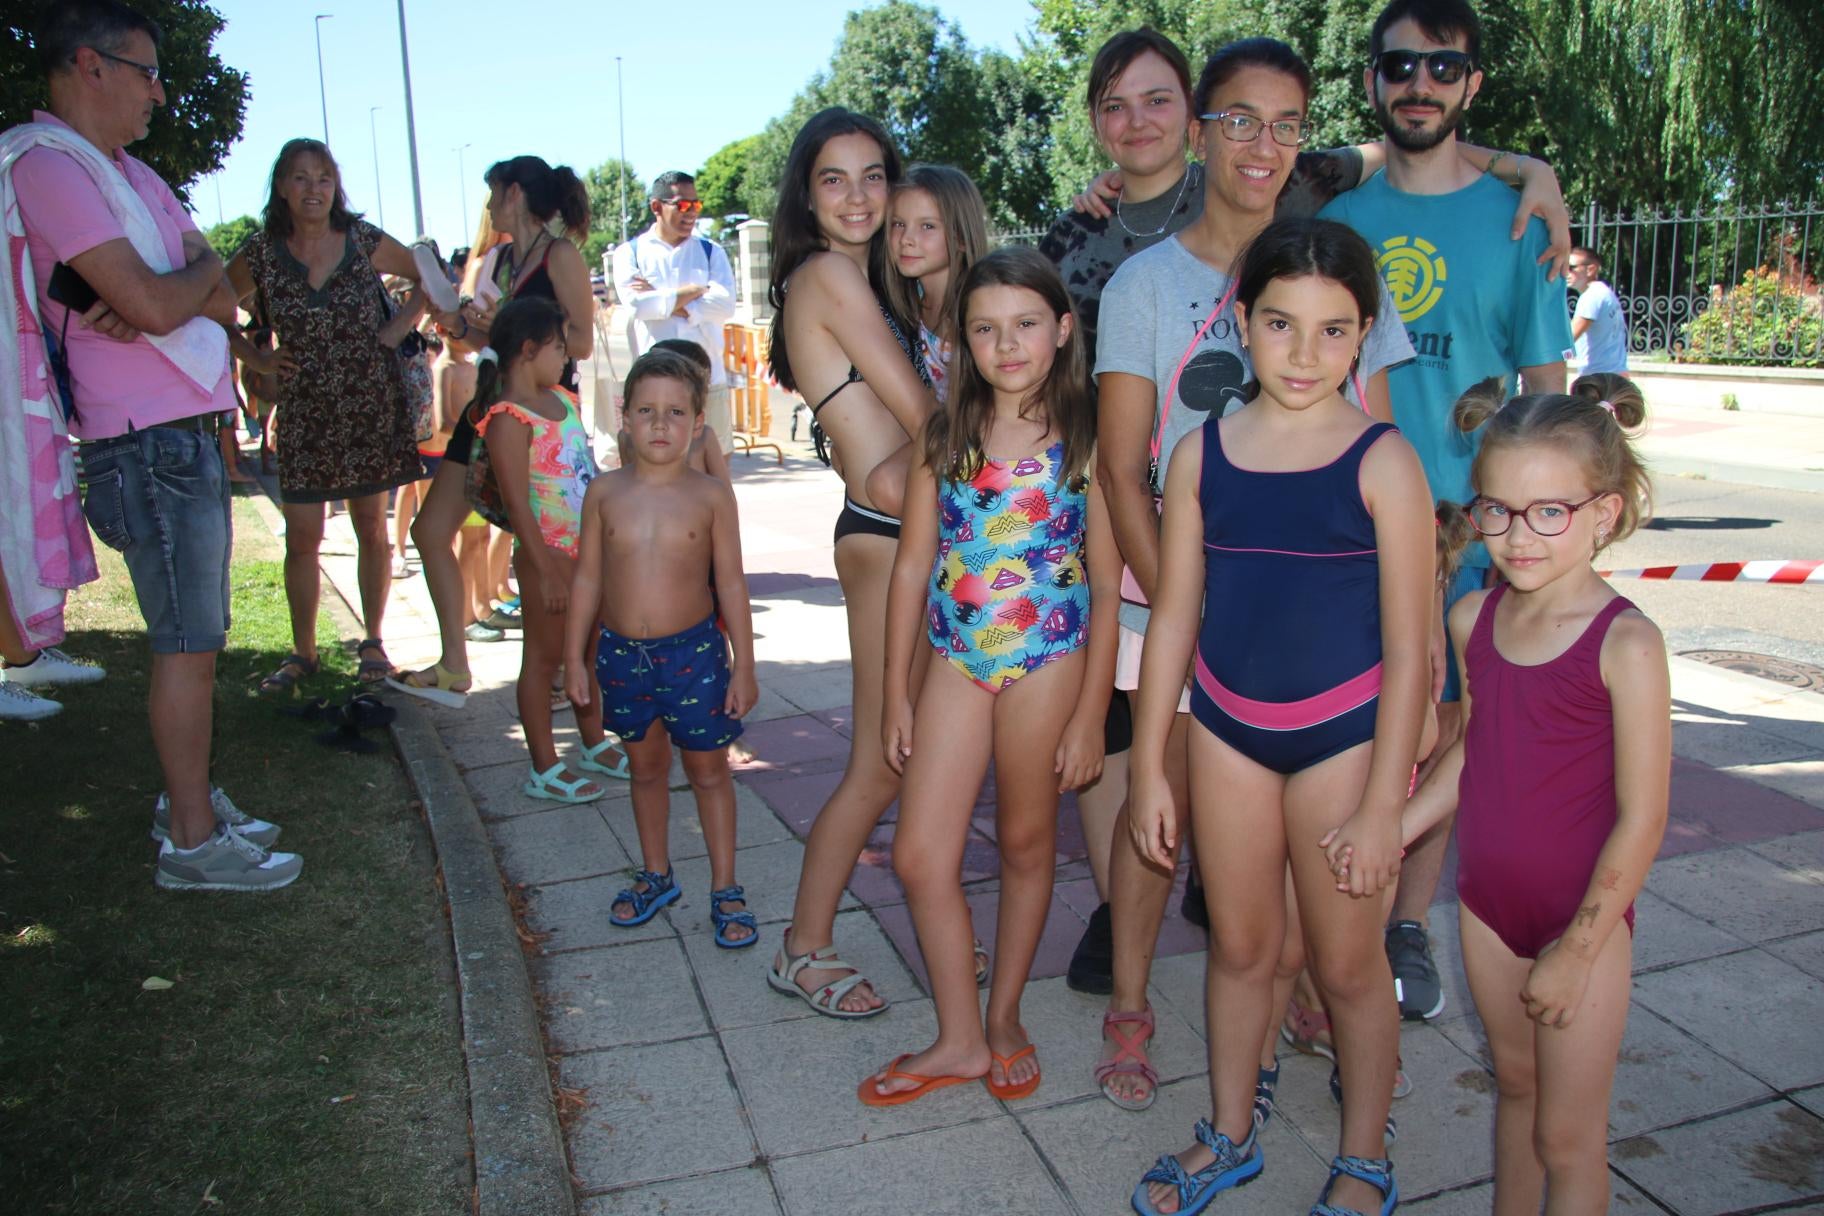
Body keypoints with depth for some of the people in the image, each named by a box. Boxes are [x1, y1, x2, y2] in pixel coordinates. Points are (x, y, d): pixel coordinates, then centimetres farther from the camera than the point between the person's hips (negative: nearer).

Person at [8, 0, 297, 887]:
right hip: (148, 444, -9)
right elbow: (156, 303, -21)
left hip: (188, 437, 9)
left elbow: (225, 302, 10)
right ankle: (192, 841, 5)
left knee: (195, 636, 14)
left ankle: (190, 801, 26)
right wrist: (204, 266, -1)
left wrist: (156, 299, -10)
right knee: (188, 643, -4)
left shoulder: (133, 174, 18)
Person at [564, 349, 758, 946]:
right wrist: (575, 658, 5)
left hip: (693, 650, -2)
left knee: (708, 768, 8)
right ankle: (656, 876, 36)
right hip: (620, 652, 3)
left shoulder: (710, 495, -7)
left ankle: (725, 888, 22)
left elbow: (731, 583, -3)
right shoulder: (605, 492, -1)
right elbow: (587, 578, 5)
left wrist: (743, 665, -3)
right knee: (646, 766, 18)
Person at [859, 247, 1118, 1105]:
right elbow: (912, 567, 5)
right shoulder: (944, 439, 2)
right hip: (955, 661, 3)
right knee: (918, 857, 3)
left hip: (1047, 662, -3)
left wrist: (1090, 716, -6)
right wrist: (896, 693, 4)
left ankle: (1004, 1015, 34)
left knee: (1026, 845, 13)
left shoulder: (1085, 442, -6)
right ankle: (959, 1041, 20)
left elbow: (1107, 590, -5)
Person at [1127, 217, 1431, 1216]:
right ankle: (1228, 1135, 39)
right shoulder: (1202, 455, -3)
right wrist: (1147, 768, 3)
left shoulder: (1381, 463, -12)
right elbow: (1173, 618, 2)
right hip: (1226, 728, 3)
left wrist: (1383, 805, -11)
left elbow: (1407, 648, -10)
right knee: (1240, 945, 17)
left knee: (1345, 962, 11)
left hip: (1342, 733, -3)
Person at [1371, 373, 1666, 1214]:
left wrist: (1576, 949, -14)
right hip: (1488, 899, 5)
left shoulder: (1625, 643, -21)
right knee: (1514, 1084, 24)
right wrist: (1395, 830, 5)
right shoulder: (1473, 619, -3)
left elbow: (1641, 817, -17)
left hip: (1581, 917, -5)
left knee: (1567, 1136, 8)